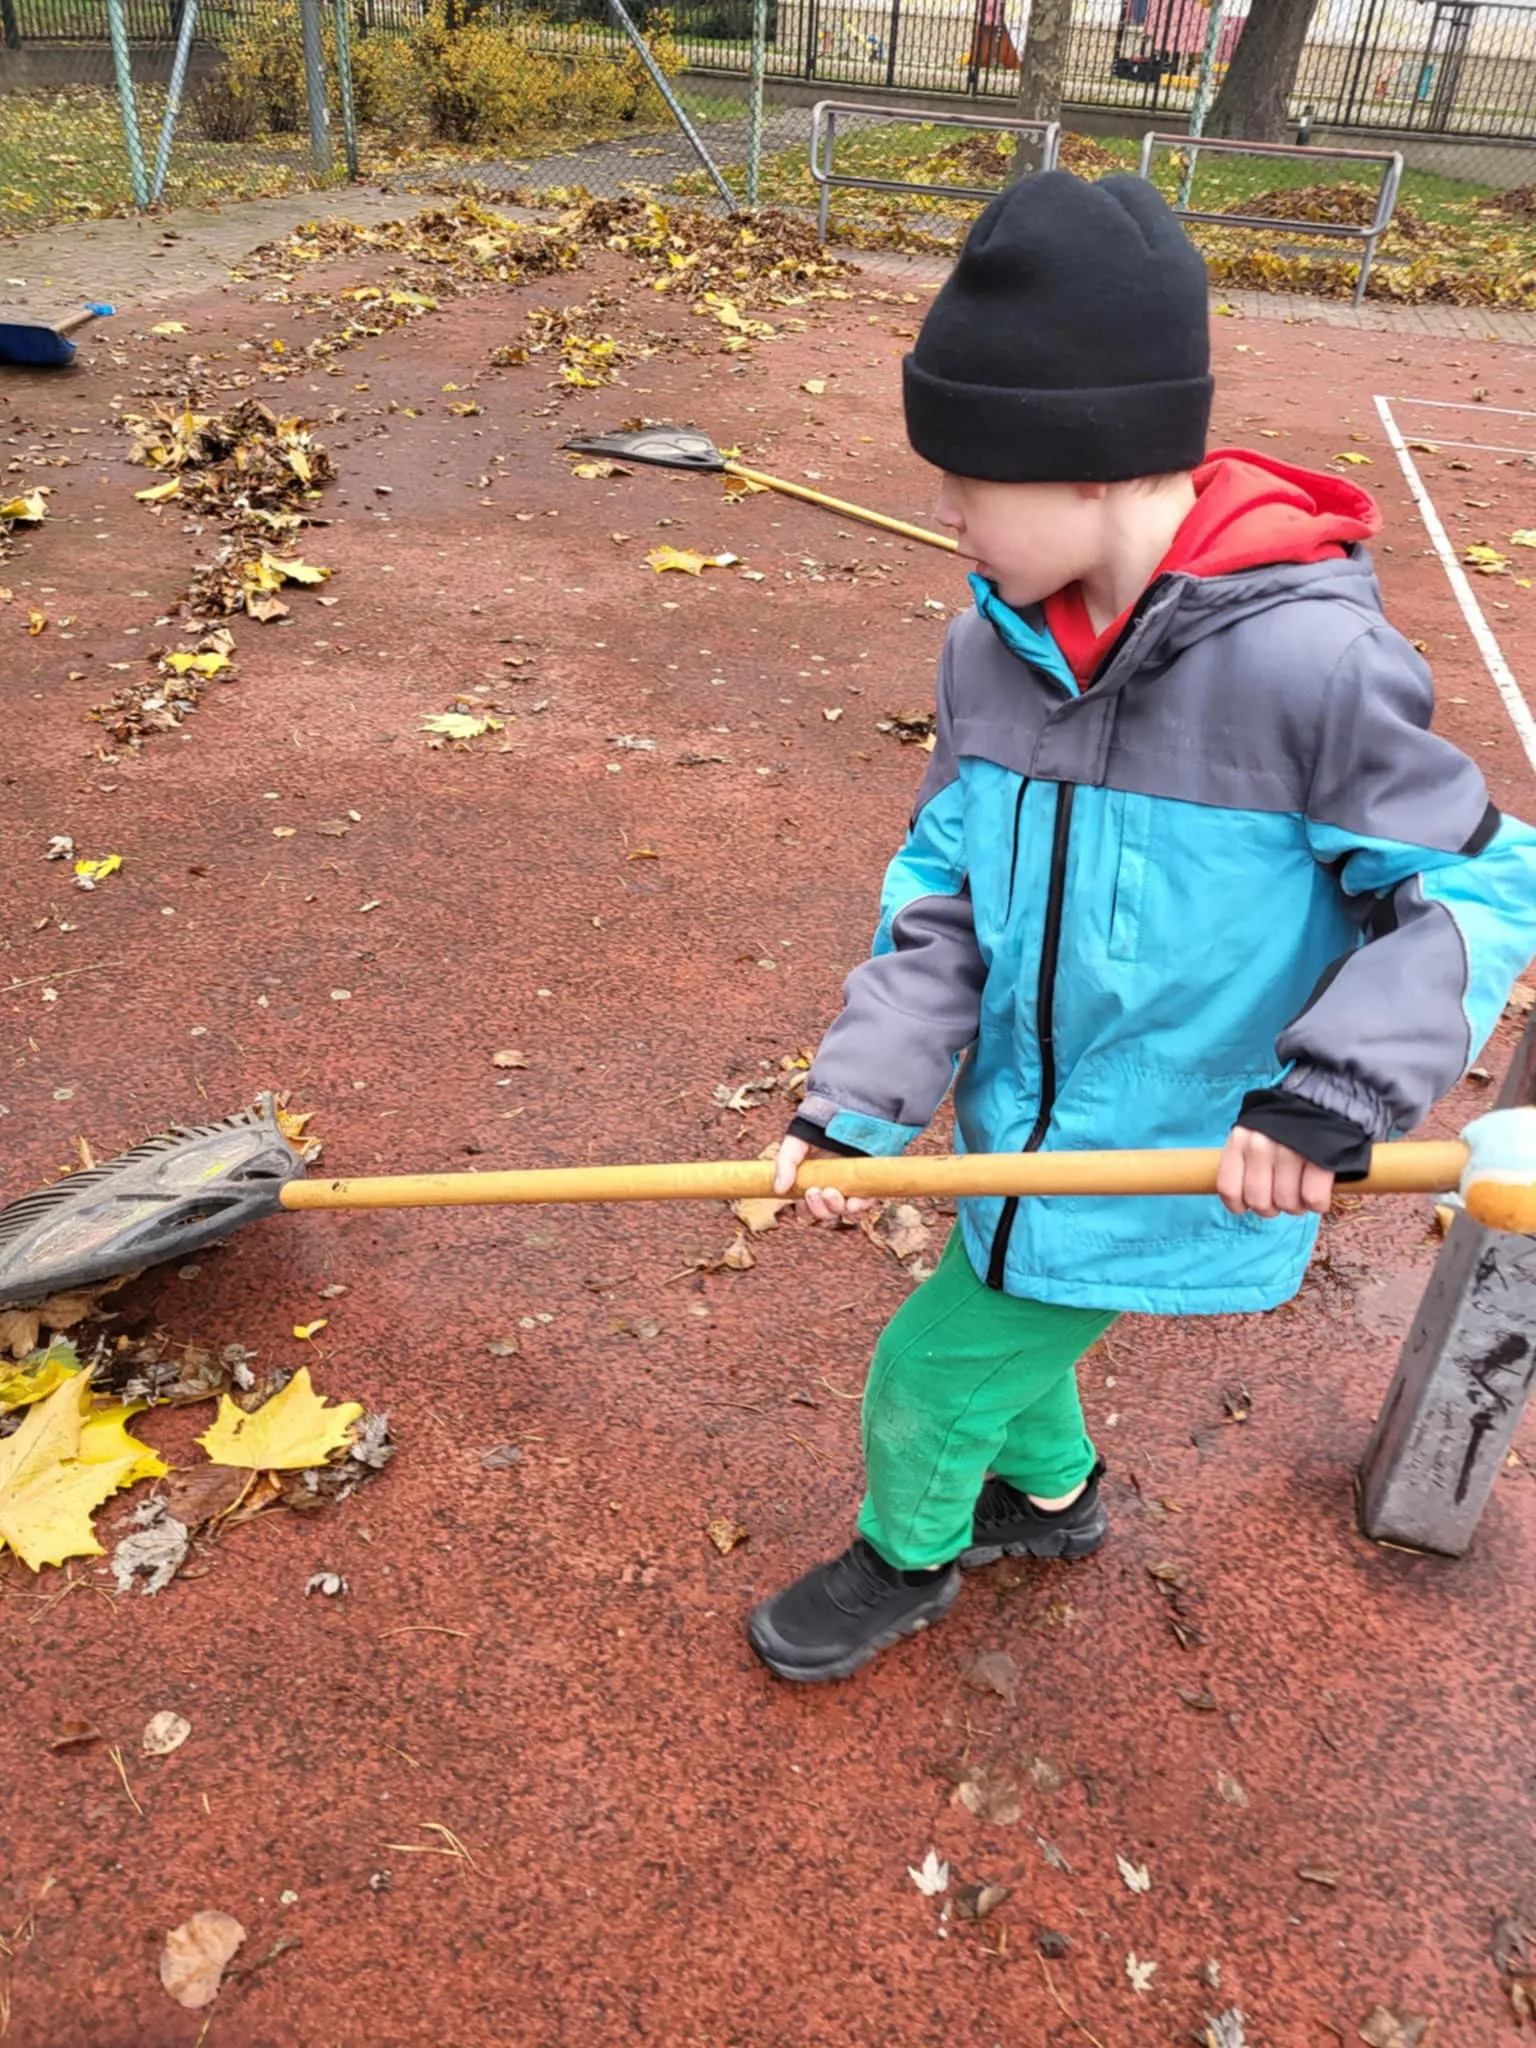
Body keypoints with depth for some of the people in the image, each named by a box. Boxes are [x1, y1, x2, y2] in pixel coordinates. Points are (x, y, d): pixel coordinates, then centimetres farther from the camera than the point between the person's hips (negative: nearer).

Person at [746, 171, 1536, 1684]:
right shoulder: (993, 650, -8)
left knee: (932, 1370, 8)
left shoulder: (1305, 662, -26)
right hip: (1028, 1126, 6)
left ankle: (907, 1560, 42)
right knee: (1009, 1330, 26)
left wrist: (1329, 1097, -24)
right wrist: (853, 1107, -11)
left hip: (1177, 1162, -5)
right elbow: (939, 905, -4)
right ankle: (1048, 1494, 60)